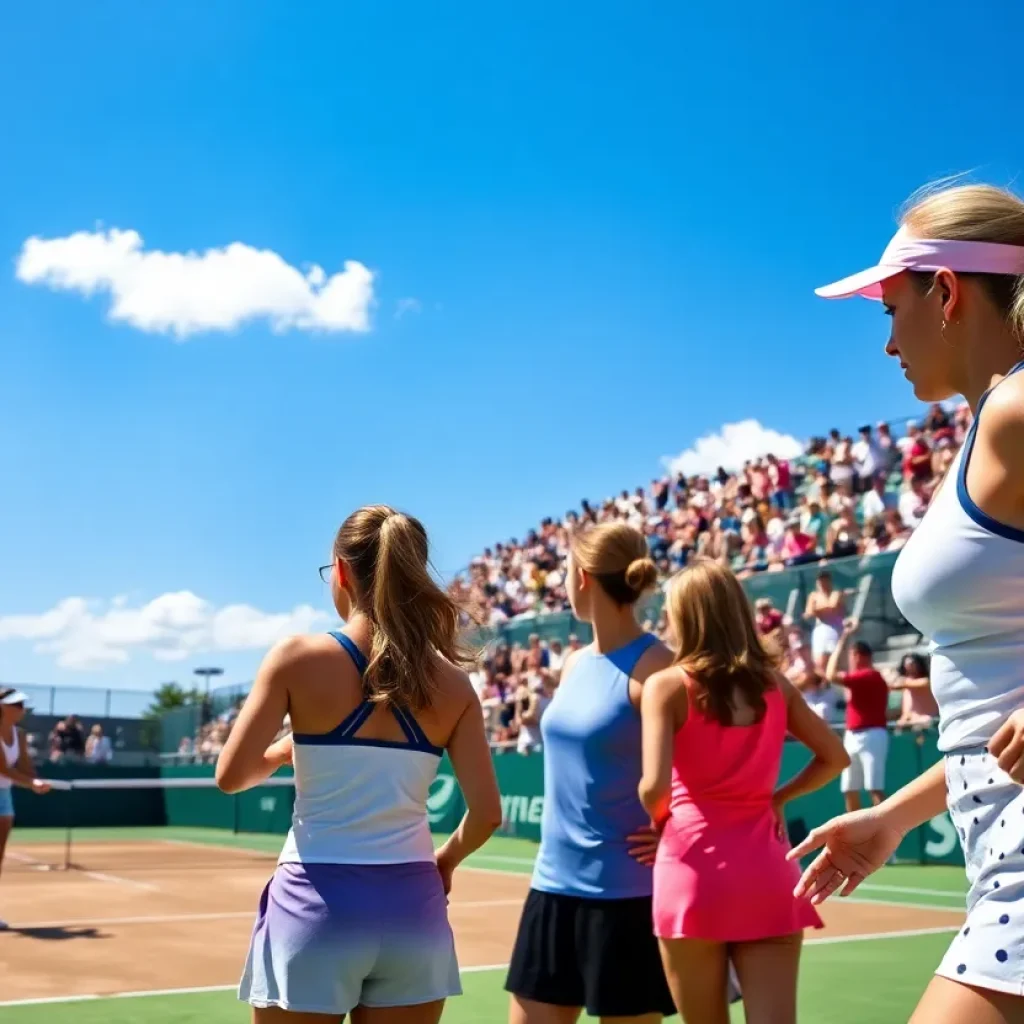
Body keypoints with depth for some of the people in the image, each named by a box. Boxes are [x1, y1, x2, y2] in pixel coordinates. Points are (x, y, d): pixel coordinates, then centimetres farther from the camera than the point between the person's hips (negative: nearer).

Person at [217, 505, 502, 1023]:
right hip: (411, 906, 3)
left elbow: (231, 775, -7)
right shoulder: (451, 684, 0)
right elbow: (486, 813, -2)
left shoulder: (299, 658, -8)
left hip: (317, 904, -2)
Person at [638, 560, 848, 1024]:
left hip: (696, 867, -3)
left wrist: (657, 817, 5)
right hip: (767, 869, 3)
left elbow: (655, 786, -15)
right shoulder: (774, 683, 8)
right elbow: (835, 757, 14)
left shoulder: (667, 684, -5)